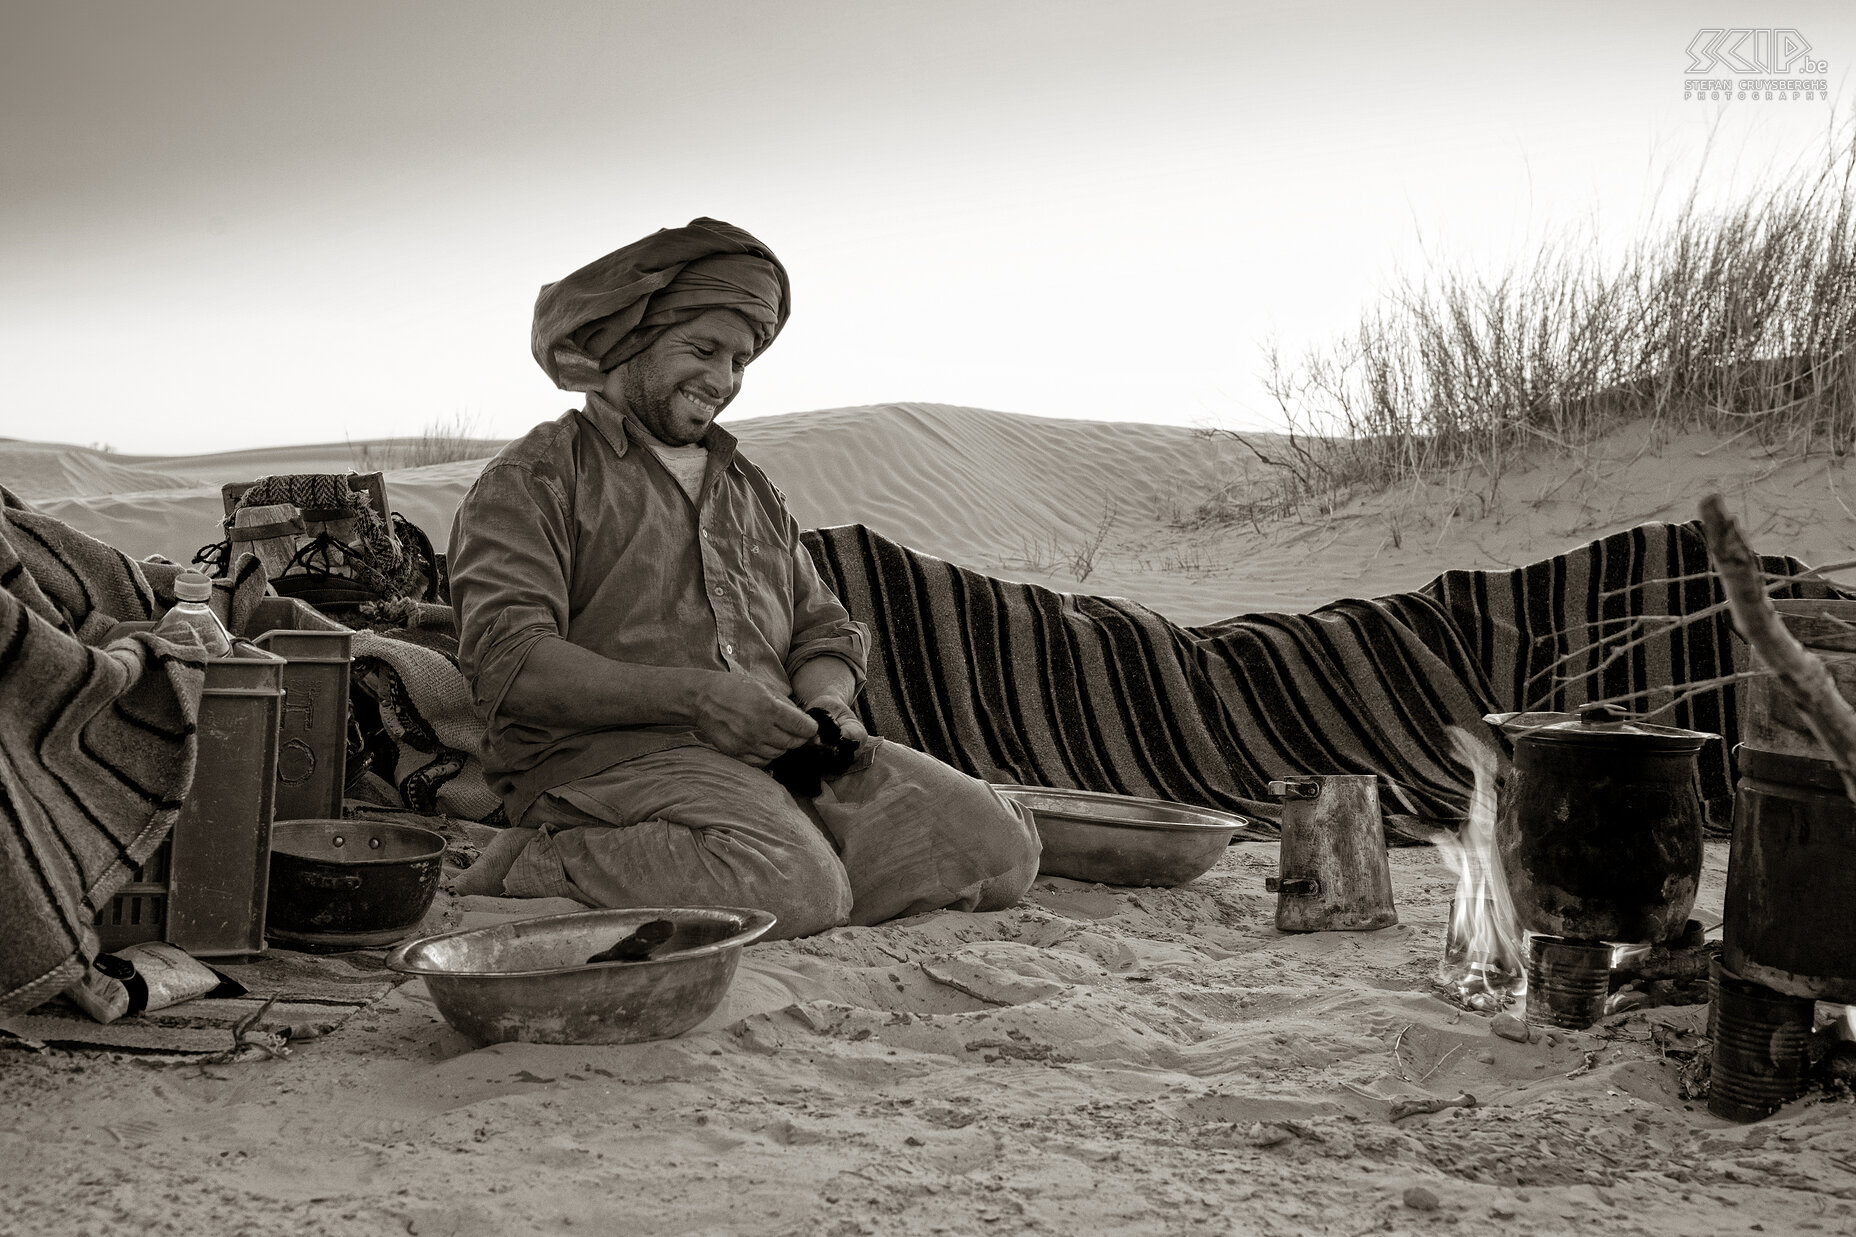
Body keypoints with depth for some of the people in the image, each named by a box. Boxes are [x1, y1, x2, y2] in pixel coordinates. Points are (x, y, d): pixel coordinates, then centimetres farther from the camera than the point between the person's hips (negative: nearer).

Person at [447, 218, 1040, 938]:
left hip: (775, 747, 7)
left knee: (995, 846, -12)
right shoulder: (535, 478, 5)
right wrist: (694, 697, -20)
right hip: (610, 756, -7)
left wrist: (828, 701, 0)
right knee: (792, 889, -35)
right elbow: (508, 661, -9)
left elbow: (824, 632, 26)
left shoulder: (751, 491, 28)